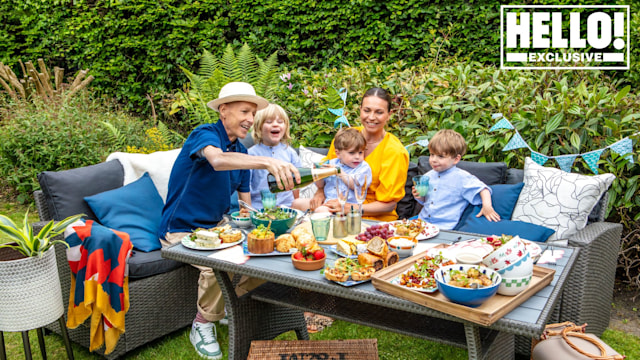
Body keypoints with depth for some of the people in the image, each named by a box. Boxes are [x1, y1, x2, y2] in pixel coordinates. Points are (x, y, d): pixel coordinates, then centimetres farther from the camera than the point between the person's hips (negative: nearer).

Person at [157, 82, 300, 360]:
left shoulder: (241, 151, 7)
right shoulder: (204, 134, -17)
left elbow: (246, 204, 10)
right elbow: (218, 159, -43)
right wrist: (267, 162, -57)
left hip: (217, 227, 7)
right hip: (182, 231, -7)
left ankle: (225, 305, 12)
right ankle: (202, 325, -5)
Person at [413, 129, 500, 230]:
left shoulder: (461, 177, -4)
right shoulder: (428, 176, 13)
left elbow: (482, 188, -6)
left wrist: (487, 205, -21)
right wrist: (419, 197, 3)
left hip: (444, 226, -5)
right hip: (421, 221, 6)